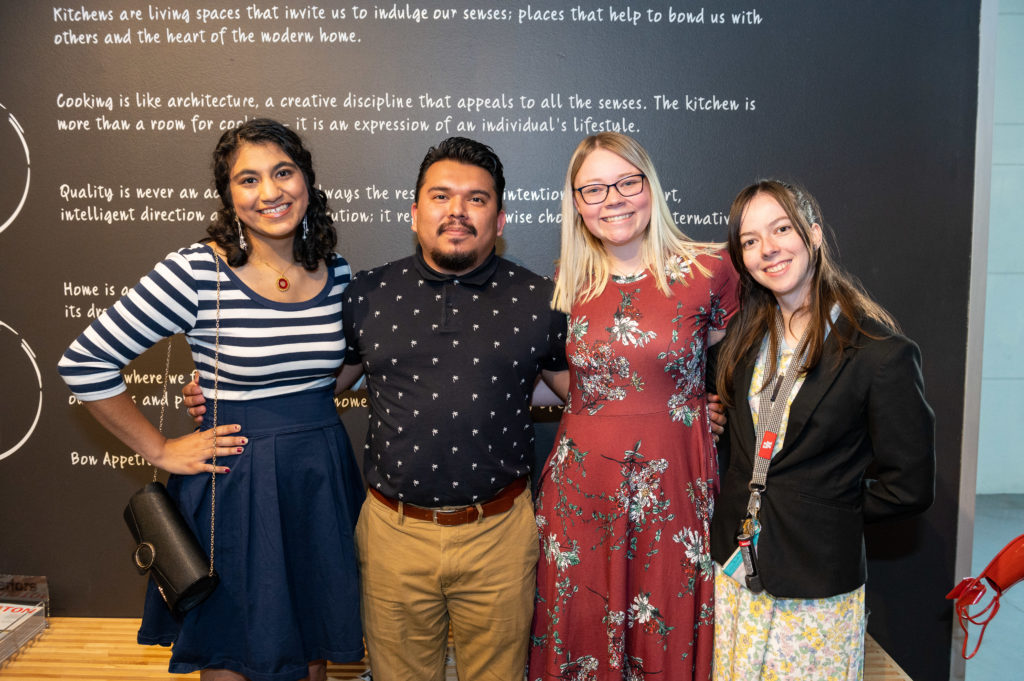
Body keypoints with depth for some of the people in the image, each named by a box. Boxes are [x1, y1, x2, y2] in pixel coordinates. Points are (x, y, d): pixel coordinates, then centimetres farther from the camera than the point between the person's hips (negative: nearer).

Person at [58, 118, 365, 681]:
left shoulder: (339, 275, 0)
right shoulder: (196, 273, -15)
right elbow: (84, 363, -10)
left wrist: (309, 393, 3)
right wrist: (159, 450, -7)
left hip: (322, 473, 4)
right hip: (234, 483, -4)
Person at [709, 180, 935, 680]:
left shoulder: (881, 352, -15)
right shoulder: (744, 334, 3)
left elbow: (908, 486, -10)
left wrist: (827, 513, -5)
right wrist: (738, 503, 4)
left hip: (815, 585, -5)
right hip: (734, 567, 5)